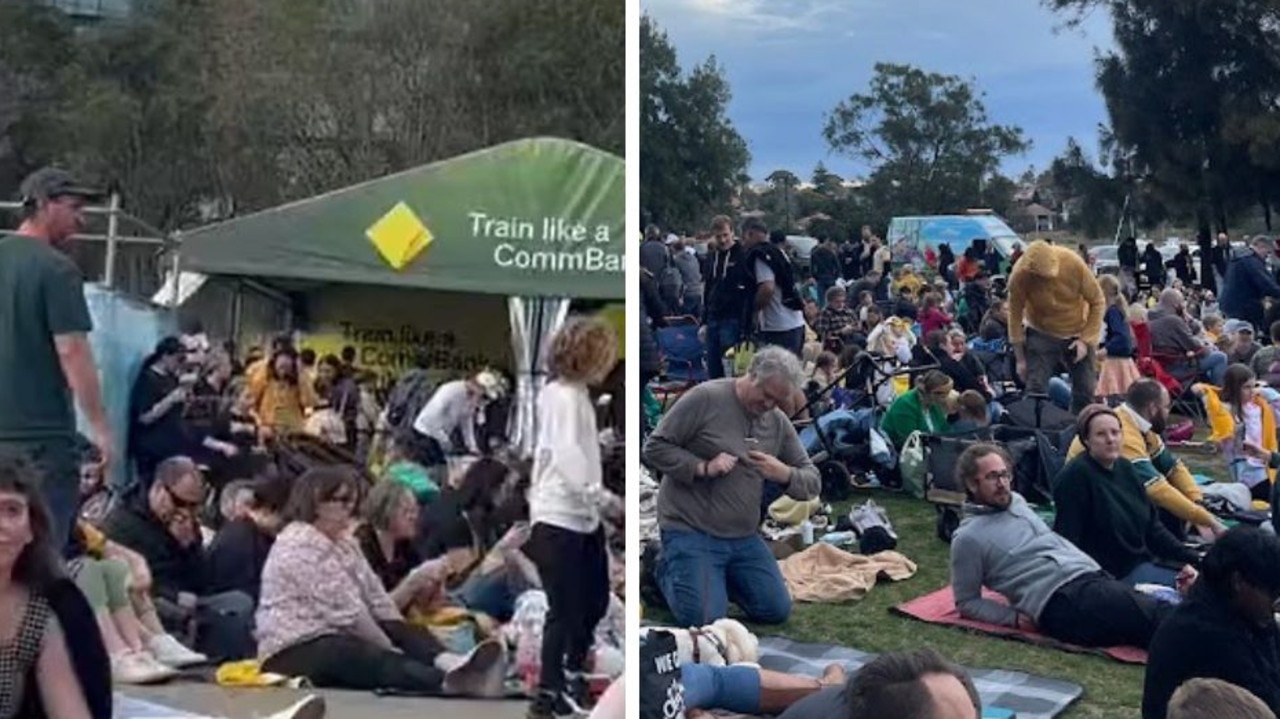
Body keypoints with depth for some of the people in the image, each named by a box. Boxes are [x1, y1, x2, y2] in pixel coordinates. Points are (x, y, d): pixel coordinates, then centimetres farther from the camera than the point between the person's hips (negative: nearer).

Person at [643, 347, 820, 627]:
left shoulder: (779, 423, 7)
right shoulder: (705, 397, -11)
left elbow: (812, 482, 7)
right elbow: (655, 448, -10)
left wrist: (785, 475, -15)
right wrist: (703, 467, -22)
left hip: (744, 538, 6)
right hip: (691, 530, -6)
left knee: (776, 611, 2)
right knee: (703, 618, -16)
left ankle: (718, 577, 25)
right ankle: (670, 569, 15)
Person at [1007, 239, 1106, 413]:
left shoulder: (1073, 263, -25)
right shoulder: (1020, 275, -25)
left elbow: (1097, 302, -12)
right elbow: (1015, 315, -13)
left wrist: (1086, 340, -16)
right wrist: (1020, 359, -9)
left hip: (1078, 334, 1)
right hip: (1042, 334, -1)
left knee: (1085, 391, 2)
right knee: (1036, 390, -10)